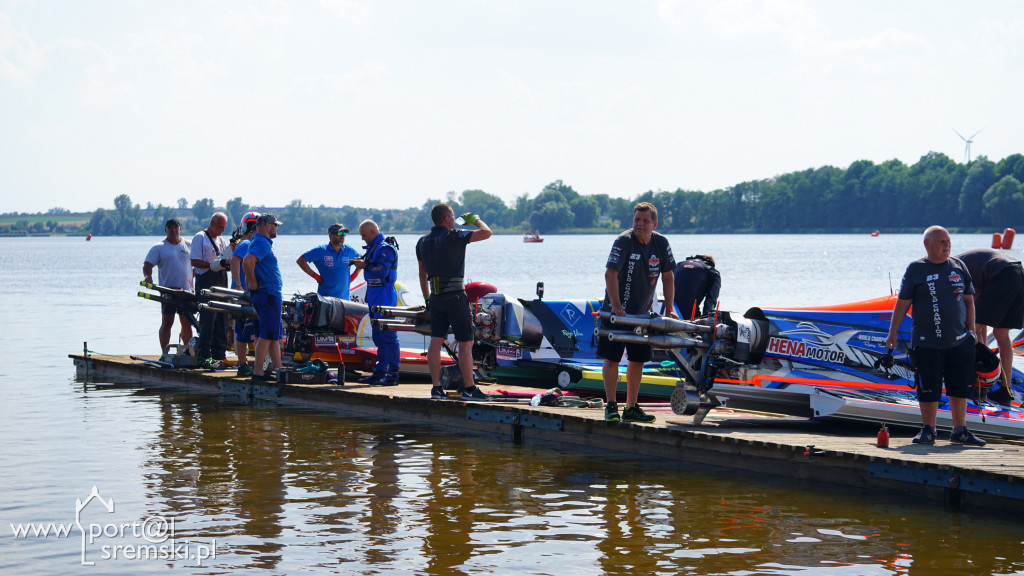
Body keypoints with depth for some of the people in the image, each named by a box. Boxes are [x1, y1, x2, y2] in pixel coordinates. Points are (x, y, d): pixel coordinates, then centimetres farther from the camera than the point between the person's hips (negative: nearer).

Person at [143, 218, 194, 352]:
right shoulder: (158, 247, 3)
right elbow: (147, 265, -5)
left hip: (186, 291, 3)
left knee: (187, 323, 6)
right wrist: (148, 276, -24)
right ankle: (165, 354, 0)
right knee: (167, 323, -3)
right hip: (168, 291, -3)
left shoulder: (189, 245, 12)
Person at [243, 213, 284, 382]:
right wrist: (253, 284, -20)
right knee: (267, 334, -8)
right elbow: (247, 261, -30)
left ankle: (278, 369, 18)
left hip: (272, 295, 11)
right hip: (268, 294, -11)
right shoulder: (262, 243, -15)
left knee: (275, 334, 14)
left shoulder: (261, 242, 17)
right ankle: (258, 371, -7)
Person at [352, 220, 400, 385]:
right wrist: (362, 263, 5)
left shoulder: (385, 249, -13)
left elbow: (382, 272, -22)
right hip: (374, 296, 10)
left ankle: (393, 374, -9)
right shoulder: (372, 248, 18)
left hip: (385, 296, -10)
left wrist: (365, 266, -12)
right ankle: (379, 373, 17)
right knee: (378, 336, 12)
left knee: (388, 335, -10)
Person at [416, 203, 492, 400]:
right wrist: (475, 220, 5)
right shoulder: (454, 236, -10)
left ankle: (436, 387, 5)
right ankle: (469, 388, -1)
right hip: (455, 295, -7)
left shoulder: (423, 242, 11)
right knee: (466, 343, -2)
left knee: (435, 341, 6)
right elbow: (486, 233, -15)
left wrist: (427, 299, 24)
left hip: (435, 296, 7)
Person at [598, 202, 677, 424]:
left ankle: (631, 408, 13)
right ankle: (611, 406, 3)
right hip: (616, 311, -5)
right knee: (611, 357, -5)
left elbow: (668, 276, 8)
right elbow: (610, 274, -24)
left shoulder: (661, 243, -1)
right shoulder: (623, 241, -17)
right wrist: (615, 306, -30)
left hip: (642, 313, 5)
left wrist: (669, 308, 3)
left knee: (637, 360, 6)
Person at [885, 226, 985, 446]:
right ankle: (928, 430, 14)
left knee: (960, 387, 6)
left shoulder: (959, 267, 9)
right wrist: (892, 332, -1)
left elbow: (969, 300, 15)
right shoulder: (916, 269, -1)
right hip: (927, 343, -3)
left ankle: (960, 431, 17)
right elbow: (902, 303, 1)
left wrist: (971, 330, 11)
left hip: (959, 341, 3)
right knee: (928, 389, 0)